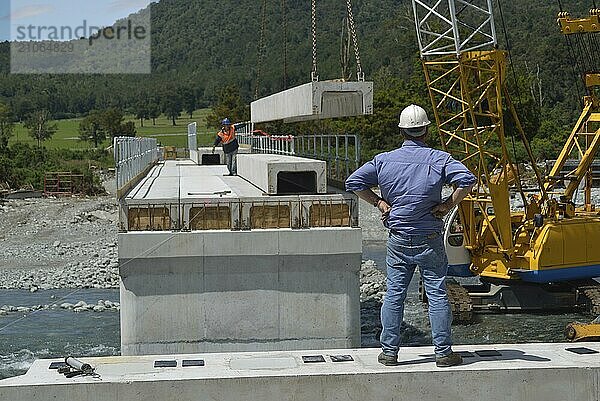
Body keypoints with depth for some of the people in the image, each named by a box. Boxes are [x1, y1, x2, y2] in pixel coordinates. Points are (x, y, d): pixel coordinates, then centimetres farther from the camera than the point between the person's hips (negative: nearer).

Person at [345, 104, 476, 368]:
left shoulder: (384, 160, 1)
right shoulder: (439, 159, -6)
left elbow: (353, 182, 0)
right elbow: (467, 180, -18)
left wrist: (379, 203, 4)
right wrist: (449, 204, -8)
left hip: (398, 241, 2)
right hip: (430, 240, -2)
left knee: (394, 294, 8)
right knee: (437, 294, 4)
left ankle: (389, 351, 11)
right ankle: (444, 352, 6)